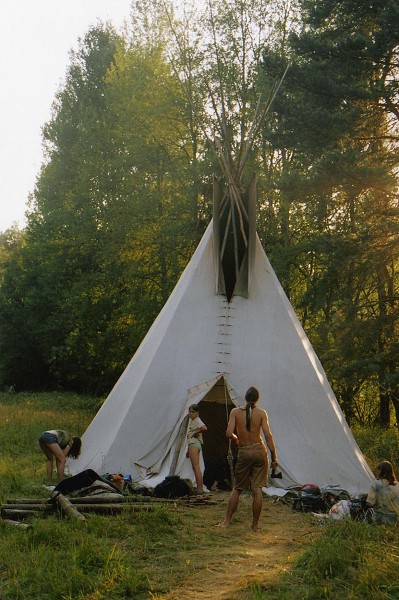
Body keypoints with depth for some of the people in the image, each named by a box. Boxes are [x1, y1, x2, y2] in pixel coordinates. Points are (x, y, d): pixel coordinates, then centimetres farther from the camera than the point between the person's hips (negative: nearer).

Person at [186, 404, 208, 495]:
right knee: (195, 467, 10)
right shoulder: (191, 420, 20)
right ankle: (200, 488, 11)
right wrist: (188, 450, 27)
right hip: (192, 444, 11)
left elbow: (204, 428, -30)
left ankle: (200, 489, -19)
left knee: (196, 466, -15)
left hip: (194, 444, -11)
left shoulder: (197, 420, -9)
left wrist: (195, 433, -16)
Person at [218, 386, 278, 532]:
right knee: (257, 489, 2)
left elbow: (229, 433, -8)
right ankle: (255, 525, 6)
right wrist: (274, 457, -3)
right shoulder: (261, 413, -2)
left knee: (237, 488, 12)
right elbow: (268, 435, -7)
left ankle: (227, 521, 10)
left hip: (244, 453, 0)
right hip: (259, 451, 0)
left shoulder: (235, 412, -2)